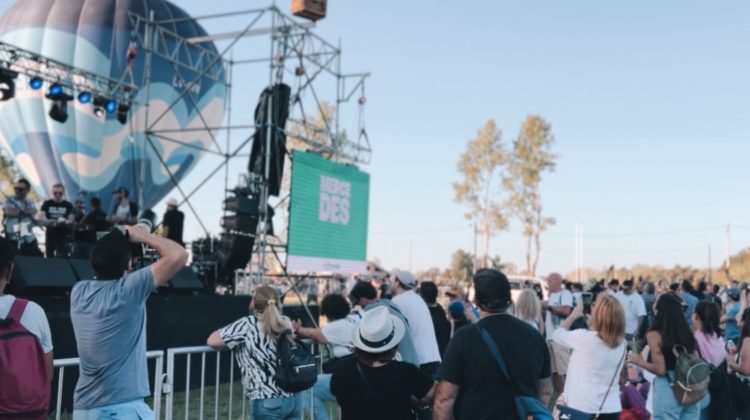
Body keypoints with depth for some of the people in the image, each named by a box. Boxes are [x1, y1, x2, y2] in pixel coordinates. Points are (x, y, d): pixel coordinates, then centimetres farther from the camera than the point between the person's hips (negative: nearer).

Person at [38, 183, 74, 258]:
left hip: (63, 235, -2)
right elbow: (41, 219, -2)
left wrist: (64, 222, -23)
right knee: (49, 256, 5)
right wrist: (52, 222, -19)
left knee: (61, 257, -12)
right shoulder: (47, 204, 5)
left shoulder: (68, 205, 3)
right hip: (50, 234, 2)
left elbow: (71, 221, -1)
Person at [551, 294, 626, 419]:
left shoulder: (585, 338, -16)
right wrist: (592, 323, 17)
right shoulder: (621, 344, 1)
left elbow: (557, 334, 2)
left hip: (583, 409, -5)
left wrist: (573, 315, 16)